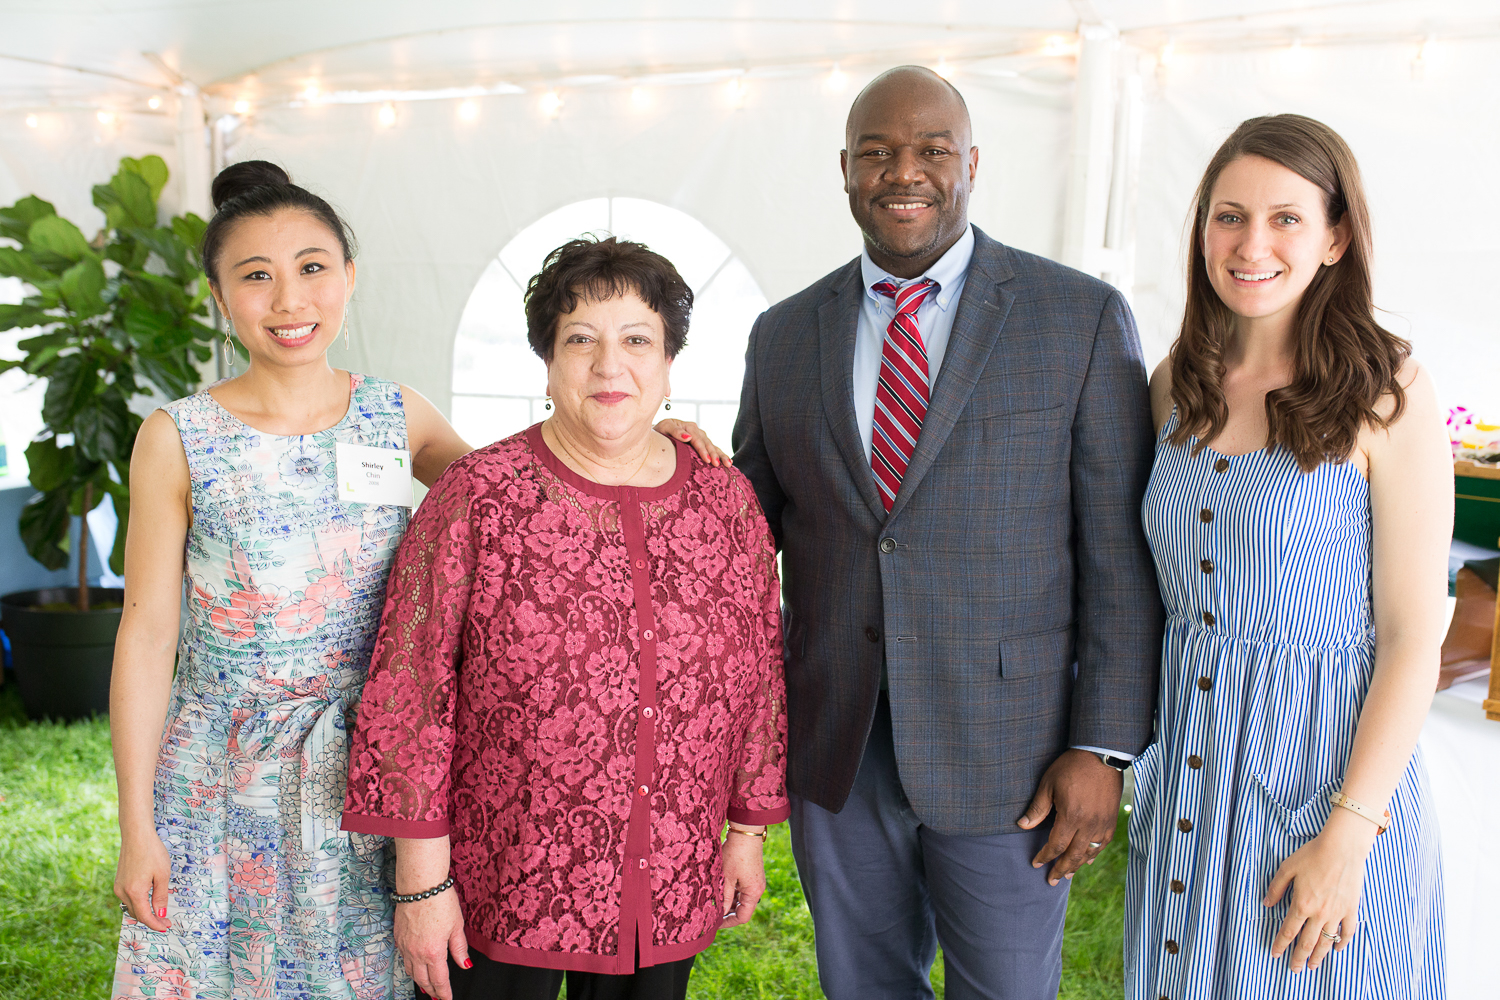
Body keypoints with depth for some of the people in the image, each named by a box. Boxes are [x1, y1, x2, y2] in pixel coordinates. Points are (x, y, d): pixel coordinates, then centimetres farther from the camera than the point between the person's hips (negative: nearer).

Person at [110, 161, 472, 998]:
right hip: (219, 787, -2)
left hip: (367, 776, 2)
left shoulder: (394, 416, 0)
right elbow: (147, 633, -4)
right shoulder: (179, 439, -7)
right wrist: (136, 825, -3)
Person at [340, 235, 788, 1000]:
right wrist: (420, 879, -10)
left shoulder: (728, 501, 0)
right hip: (502, 893, -3)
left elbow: (759, 676, 8)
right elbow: (411, 692, -10)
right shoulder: (477, 497, -10)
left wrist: (748, 831, 10)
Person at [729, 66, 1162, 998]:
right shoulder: (784, 335, 5)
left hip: (1008, 753, -3)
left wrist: (1106, 746, -10)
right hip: (835, 749, 3)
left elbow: (1122, 555, -6)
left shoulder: (1082, 318, -5)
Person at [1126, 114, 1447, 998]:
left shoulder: (1387, 394, -12)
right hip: (1190, 763, 5)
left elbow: (1413, 636, -12)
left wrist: (1348, 834, -16)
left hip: (1328, 763, -5)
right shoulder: (1178, 386, 2)